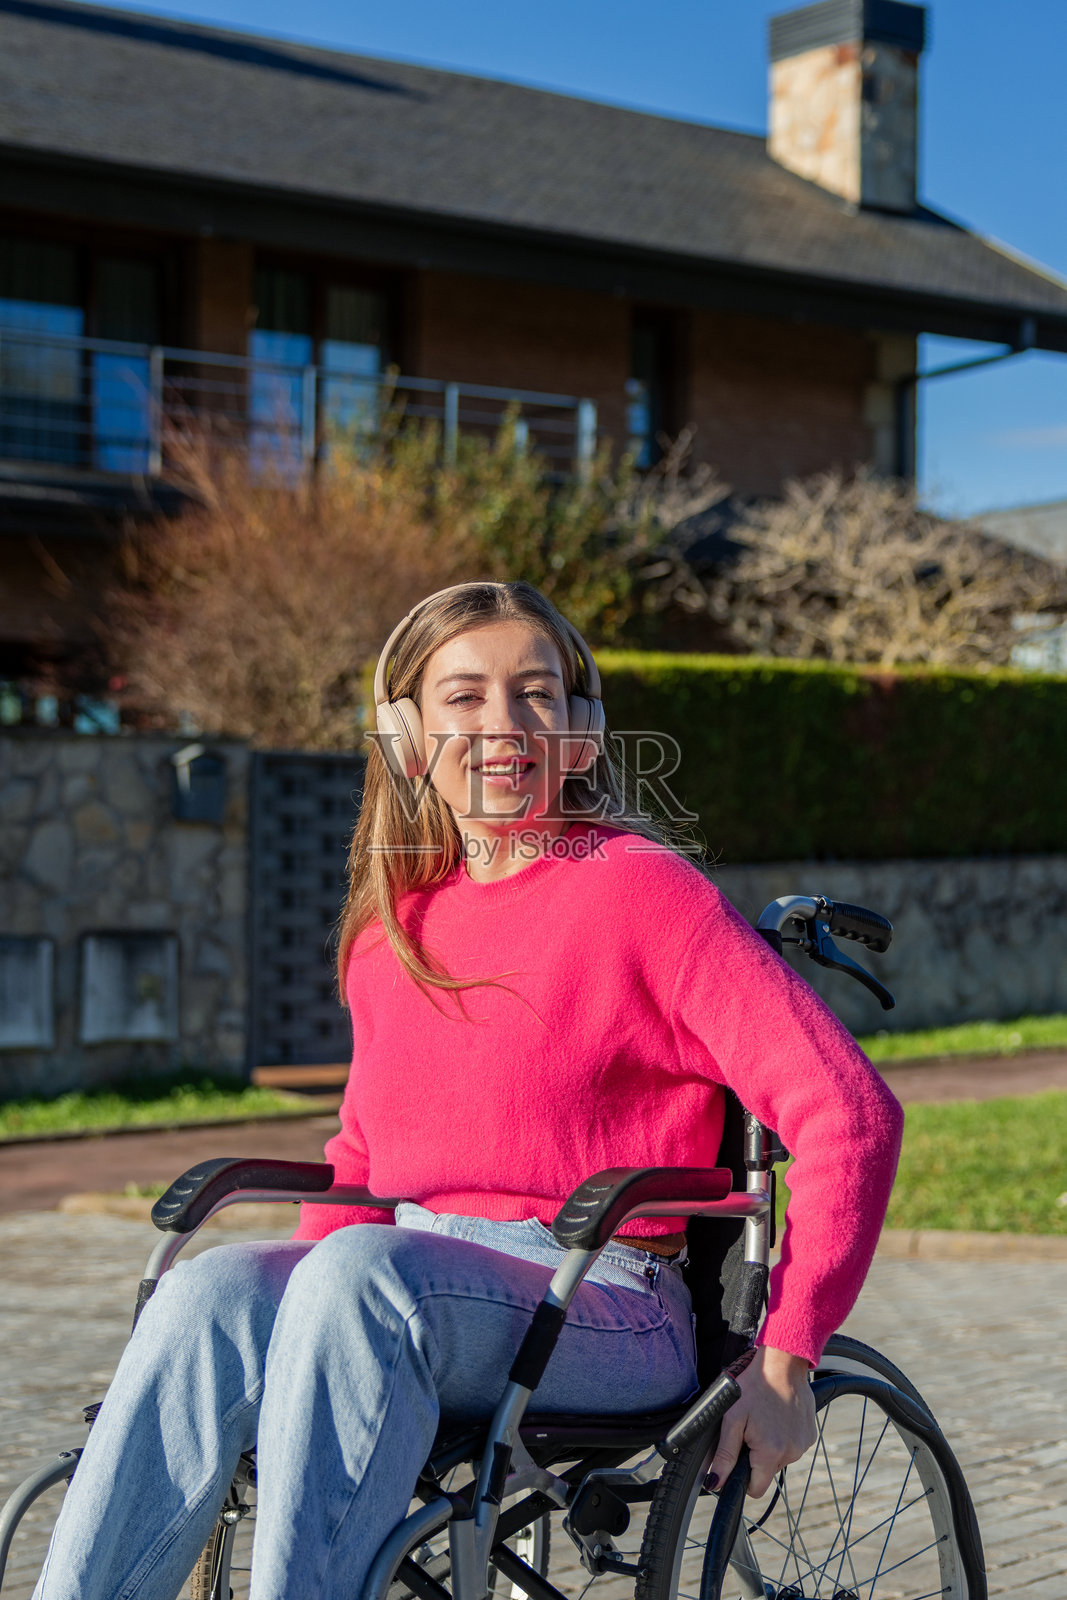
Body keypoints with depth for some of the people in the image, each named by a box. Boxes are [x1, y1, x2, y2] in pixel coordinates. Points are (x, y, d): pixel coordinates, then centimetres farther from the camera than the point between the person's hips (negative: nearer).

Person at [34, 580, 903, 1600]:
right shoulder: (391, 922, 15)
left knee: (366, 1268, -35)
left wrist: (784, 1357, -12)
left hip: (608, 1310, -5)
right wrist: (286, 1301, 9)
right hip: (410, 1286, 5)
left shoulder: (639, 889, -5)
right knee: (212, 1292, -27)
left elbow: (851, 1112, -10)